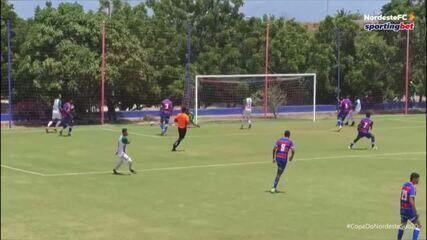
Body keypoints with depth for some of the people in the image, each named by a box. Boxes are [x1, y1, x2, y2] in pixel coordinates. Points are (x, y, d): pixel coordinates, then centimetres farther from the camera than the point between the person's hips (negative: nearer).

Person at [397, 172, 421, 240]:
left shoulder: (404, 185, 6)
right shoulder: (412, 187, -19)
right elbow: (411, 201, -26)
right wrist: (416, 213, -22)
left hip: (403, 209, 8)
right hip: (409, 210, -8)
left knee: (402, 225, 22)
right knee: (418, 226, 1)